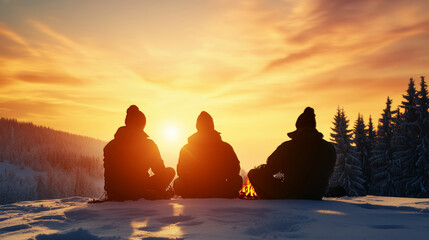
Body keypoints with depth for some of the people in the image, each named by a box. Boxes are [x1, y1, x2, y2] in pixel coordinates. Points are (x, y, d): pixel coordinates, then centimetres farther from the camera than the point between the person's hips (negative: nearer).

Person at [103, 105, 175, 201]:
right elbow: (160, 171, 3)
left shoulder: (110, 146, 3)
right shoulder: (148, 144, -6)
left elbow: (108, 175, 10)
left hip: (116, 196, 5)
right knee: (170, 171, 11)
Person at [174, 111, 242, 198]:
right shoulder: (225, 147, -6)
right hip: (220, 194, -1)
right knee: (238, 179, 26)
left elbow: (181, 173, 6)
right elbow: (235, 170, 2)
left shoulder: (185, 149, -3)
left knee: (177, 182, 31)